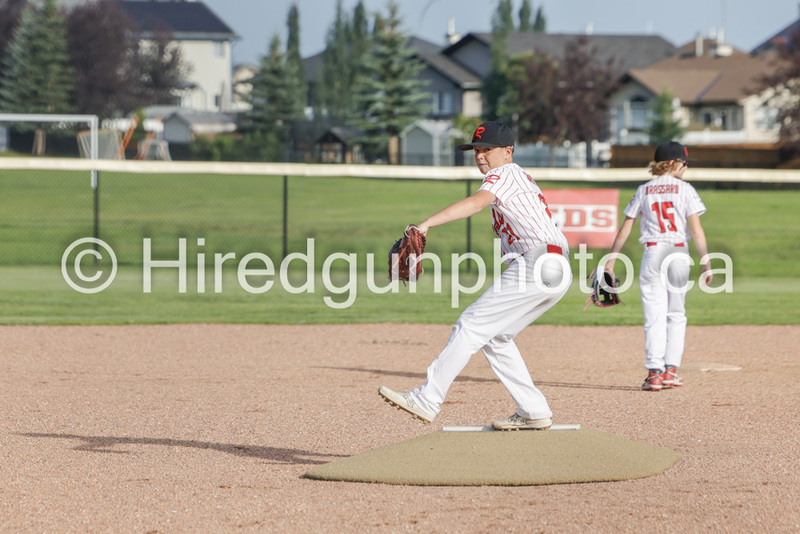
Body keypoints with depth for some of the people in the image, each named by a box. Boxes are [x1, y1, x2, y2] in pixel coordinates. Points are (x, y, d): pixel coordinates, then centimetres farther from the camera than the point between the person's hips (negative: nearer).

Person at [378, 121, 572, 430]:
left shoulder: (505, 174, -3)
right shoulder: (523, 179, 28)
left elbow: (476, 203, -22)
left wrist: (427, 224, -33)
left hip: (537, 264, -10)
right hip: (557, 275, 10)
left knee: (471, 326, -11)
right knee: (494, 336, 17)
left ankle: (427, 401, -15)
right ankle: (533, 412, 14)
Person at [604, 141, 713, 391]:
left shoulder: (643, 191, 7)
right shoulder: (685, 189, 1)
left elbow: (625, 228, 5)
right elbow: (696, 229, -6)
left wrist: (611, 261, 8)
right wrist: (706, 263, -7)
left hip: (652, 253, 1)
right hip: (679, 253, -1)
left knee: (654, 316, -1)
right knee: (676, 314, 12)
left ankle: (655, 372, -10)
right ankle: (670, 370, 9)